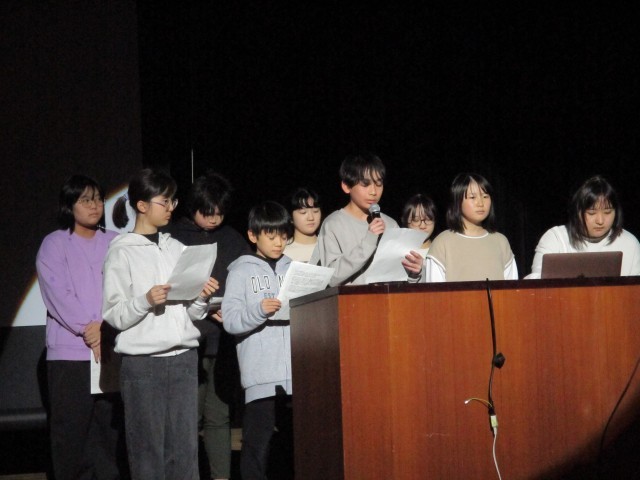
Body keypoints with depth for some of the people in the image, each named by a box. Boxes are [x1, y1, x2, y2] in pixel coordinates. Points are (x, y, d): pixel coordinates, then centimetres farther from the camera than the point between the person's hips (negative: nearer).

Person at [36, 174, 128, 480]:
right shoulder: (55, 244, 5)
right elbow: (57, 294, -7)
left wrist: (107, 327, -13)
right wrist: (89, 329, -17)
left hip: (114, 349, 3)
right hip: (71, 352, -3)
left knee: (111, 428, 2)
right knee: (71, 430, -4)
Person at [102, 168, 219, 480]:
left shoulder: (176, 249, 14)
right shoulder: (122, 252, -1)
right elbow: (114, 315, -8)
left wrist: (202, 298, -5)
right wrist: (146, 301, -23)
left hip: (183, 358, 5)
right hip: (143, 363, -5)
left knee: (185, 448, 3)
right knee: (148, 448, -2)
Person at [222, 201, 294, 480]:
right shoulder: (242, 272, 6)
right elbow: (230, 321, -4)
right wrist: (259, 311, -19)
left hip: (298, 373, 3)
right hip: (261, 376, -3)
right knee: (257, 443, -3)